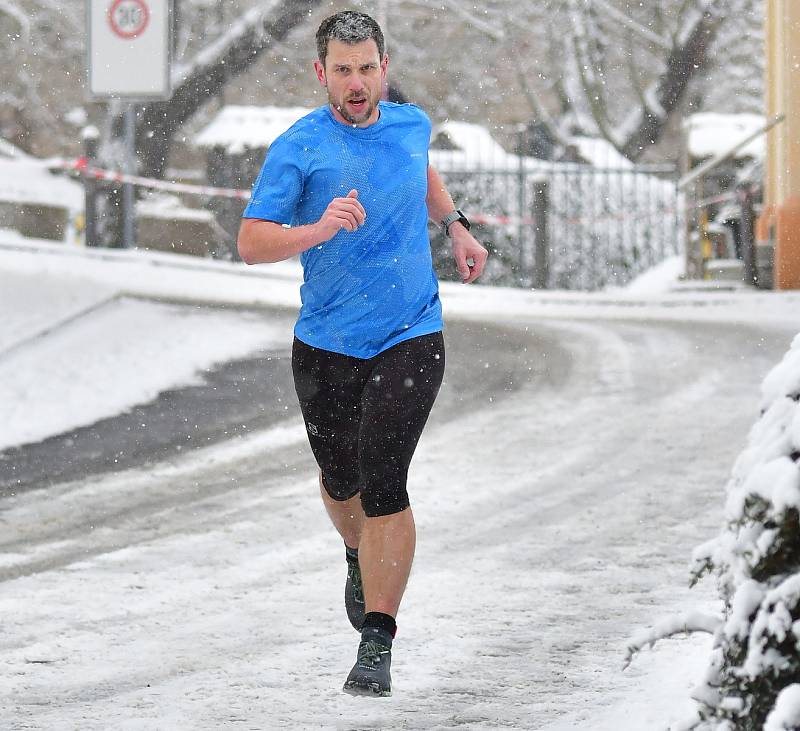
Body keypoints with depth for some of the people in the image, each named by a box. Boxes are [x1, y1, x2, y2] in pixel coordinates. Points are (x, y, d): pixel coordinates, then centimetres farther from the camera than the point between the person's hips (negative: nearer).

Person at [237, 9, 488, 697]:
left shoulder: (411, 125, 3)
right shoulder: (298, 148, -9)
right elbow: (251, 242, -18)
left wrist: (456, 227, 22)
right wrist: (318, 229, -32)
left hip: (410, 340, 0)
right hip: (324, 347, 0)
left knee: (382, 484, -14)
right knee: (339, 479, 16)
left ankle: (377, 642, -11)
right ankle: (362, 558, 51)